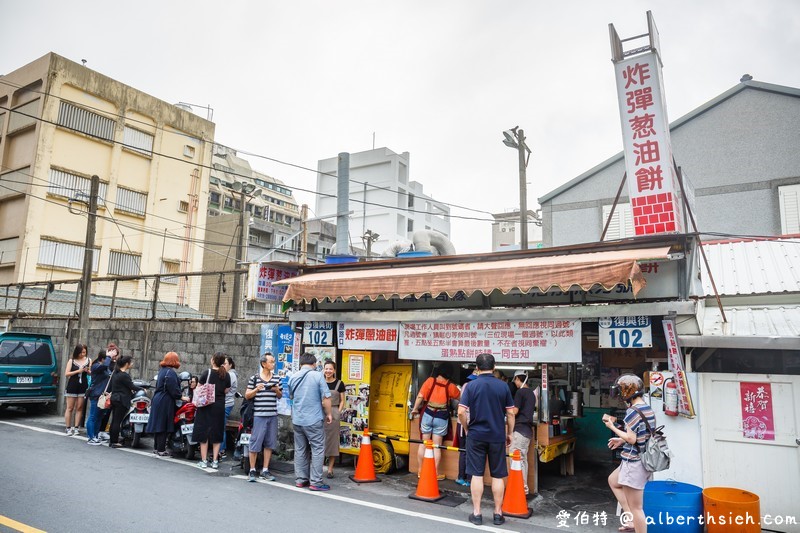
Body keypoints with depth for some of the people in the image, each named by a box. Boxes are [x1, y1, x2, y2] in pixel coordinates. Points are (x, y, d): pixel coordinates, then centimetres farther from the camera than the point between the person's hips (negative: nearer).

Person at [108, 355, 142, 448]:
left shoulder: (115, 373, 10)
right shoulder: (124, 375, -18)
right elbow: (132, 386, -14)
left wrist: (130, 390, 18)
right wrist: (142, 389, 1)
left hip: (114, 398, 9)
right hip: (122, 400, -9)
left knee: (114, 420, 12)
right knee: (117, 421, -4)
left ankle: (111, 440, 18)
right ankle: (114, 442, 1)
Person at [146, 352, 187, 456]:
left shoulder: (162, 370, 13)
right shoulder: (171, 373, -17)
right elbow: (174, 390, -20)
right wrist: (181, 397, -8)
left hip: (157, 400, 10)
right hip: (165, 402, -10)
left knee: (158, 424, 15)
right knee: (164, 426, -2)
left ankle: (156, 448, 24)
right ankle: (161, 450, 3)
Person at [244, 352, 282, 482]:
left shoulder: (277, 378, 9)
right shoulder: (254, 378, -2)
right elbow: (247, 396, 2)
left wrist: (277, 390, -3)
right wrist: (256, 389, -15)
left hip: (273, 415, 4)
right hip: (258, 415, -4)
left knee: (269, 443, 9)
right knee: (255, 442, 1)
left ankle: (265, 470, 19)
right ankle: (252, 470, 14)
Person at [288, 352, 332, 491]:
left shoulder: (293, 377, 5)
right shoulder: (317, 376, -9)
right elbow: (326, 398, -11)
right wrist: (328, 414, 2)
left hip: (297, 420, 5)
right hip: (313, 420, -5)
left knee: (300, 449, 14)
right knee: (318, 449, 2)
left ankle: (300, 479, 20)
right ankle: (315, 482, 1)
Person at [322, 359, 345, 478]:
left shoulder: (339, 384, 2)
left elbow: (342, 401, 6)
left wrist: (338, 412, -6)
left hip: (333, 414, -1)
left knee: (332, 440, 3)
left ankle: (330, 469, 12)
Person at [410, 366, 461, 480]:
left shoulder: (430, 381, -2)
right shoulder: (450, 386, -2)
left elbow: (420, 396, -6)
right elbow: (460, 397, 14)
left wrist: (415, 409, 6)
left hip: (427, 415, 1)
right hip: (441, 418, -1)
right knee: (436, 446, 6)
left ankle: (420, 470, 21)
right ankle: (435, 473, 11)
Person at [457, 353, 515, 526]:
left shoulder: (471, 386, -6)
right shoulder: (503, 386, -2)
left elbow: (461, 412, -10)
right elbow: (510, 413, 2)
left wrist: (467, 428, 6)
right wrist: (509, 433, 14)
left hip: (476, 435, -1)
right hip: (497, 436, 1)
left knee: (476, 475, 7)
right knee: (498, 476, 11)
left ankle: (476, 513, 13)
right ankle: (498, 514, 19)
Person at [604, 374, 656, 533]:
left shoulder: (632, 411, -19)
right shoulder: (648, 409, 7)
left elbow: (632, 439, -21)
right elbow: (640, 436, 13)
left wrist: (612, 427, -11)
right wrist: (622, 440, 16)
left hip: (634, 463, -10)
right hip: (645, 459, 10)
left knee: (636, 507, 1)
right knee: (613, 481, 29)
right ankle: (632, 519, 28)